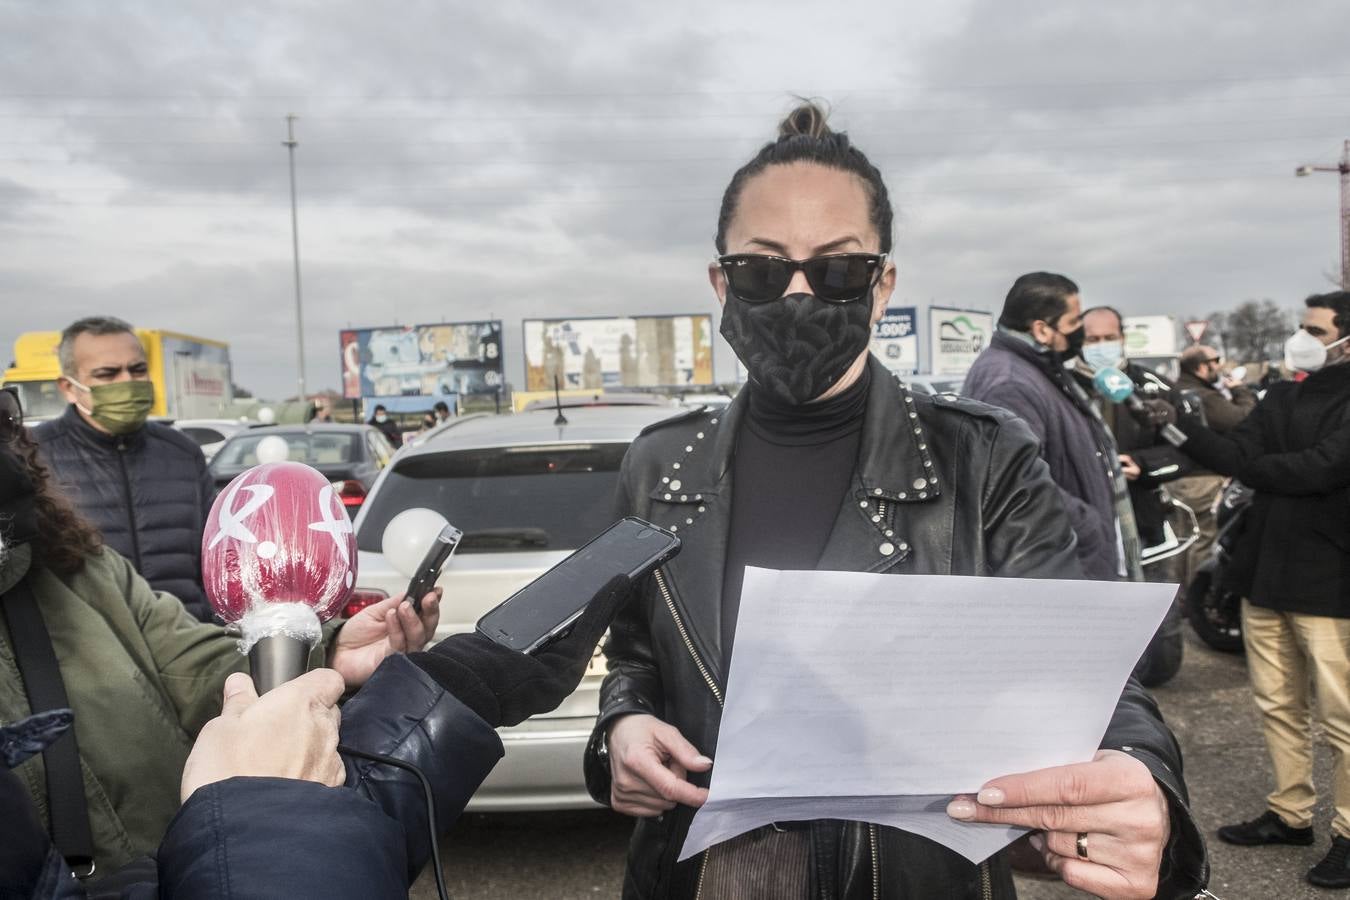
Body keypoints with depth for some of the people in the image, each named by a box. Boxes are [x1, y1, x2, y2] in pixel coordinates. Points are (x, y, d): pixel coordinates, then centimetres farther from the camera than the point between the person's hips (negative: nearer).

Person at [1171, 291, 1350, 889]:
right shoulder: (1283, 397, 10)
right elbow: (1240, 454, -1)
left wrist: (1247, 466, -8)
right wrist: (1183, 427, -16)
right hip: (1266, 573, 7)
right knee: (1278, 705, 15)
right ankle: (1290, 814, 29)